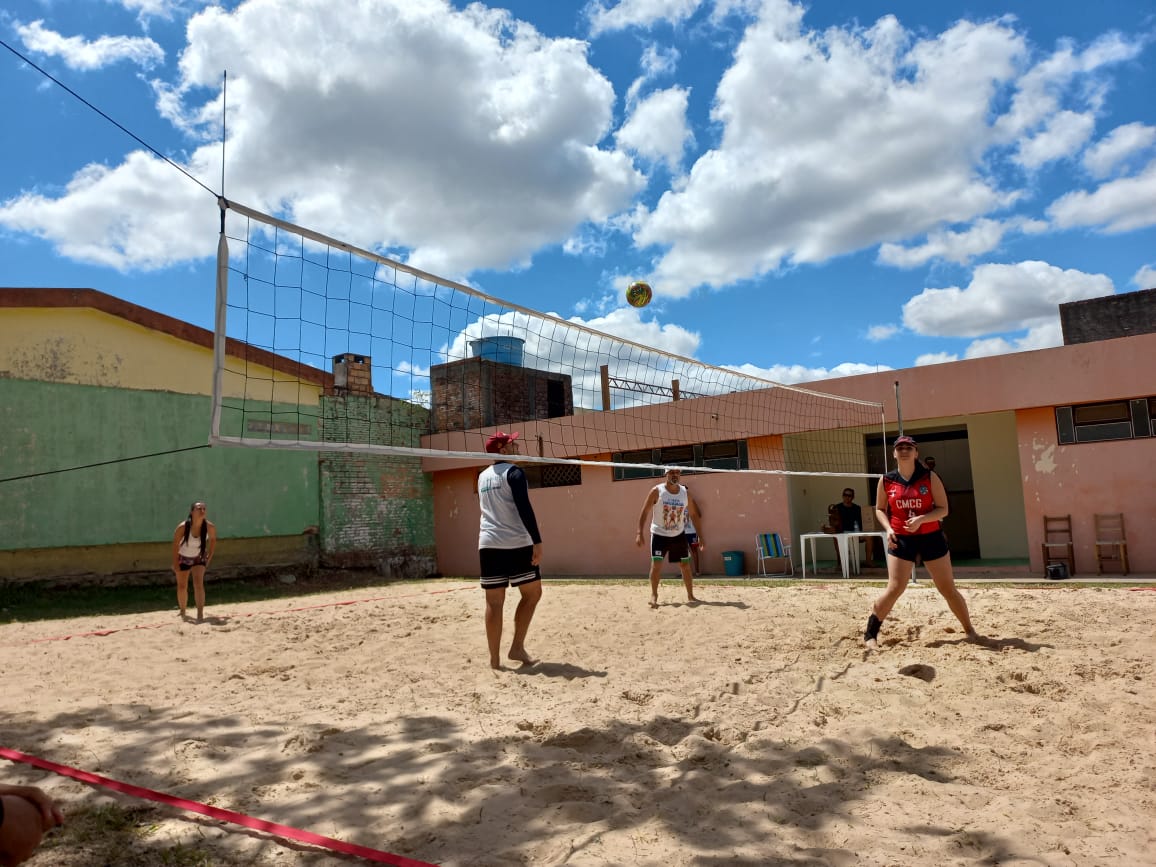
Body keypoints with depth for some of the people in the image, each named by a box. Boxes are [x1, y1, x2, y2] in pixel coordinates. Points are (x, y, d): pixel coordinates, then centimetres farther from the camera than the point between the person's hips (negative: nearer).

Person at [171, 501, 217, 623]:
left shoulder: (209, 526, -22)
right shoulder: (182, 527, -28)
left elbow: (213, 539, -1)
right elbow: (175, 544, -17)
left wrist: (209, 557, 0)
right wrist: (175, 563, -15)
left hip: (199, 558, 0)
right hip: (183, 558, 0)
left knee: (198, 583, -19)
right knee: (182, 587, 11)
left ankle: (200, 614, -21)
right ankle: (183, 612, 35)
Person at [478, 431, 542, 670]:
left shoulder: (482, 477, 15)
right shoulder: (513, 472, -6)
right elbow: (524, 509, -16)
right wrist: (537, 540, -16)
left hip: (488, 545, 6)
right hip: (516, 544, -6)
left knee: (494, 601, 5)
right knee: (532, 593, 9)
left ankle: (494, 658, 7)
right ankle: (517, 647, 7)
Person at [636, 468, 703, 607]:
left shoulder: (685, 493, -2)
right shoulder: (657, 491, -12)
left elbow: (694, 515, 6)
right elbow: (645, 512, -10)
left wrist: (700, 537, 2)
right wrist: (640, 533, -18)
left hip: (679, 535, 3)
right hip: (659, 534, -3)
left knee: (685, 565, 6)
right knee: (656, 564, -10)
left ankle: (690, 596, 19)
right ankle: (654, 595, 4)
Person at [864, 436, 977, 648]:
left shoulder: (930, 478, -4)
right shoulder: (886, 481, -1)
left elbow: (943, 509, -4)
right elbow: (879, 509, 9)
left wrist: (921, 519, -21)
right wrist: (889, 528, -9)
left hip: (931, 537, 1)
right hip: (901, 539, 0)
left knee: (948, 589, 7)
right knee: (895, 588, -8)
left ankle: (970, 631, 26)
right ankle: (870, 634, 2)